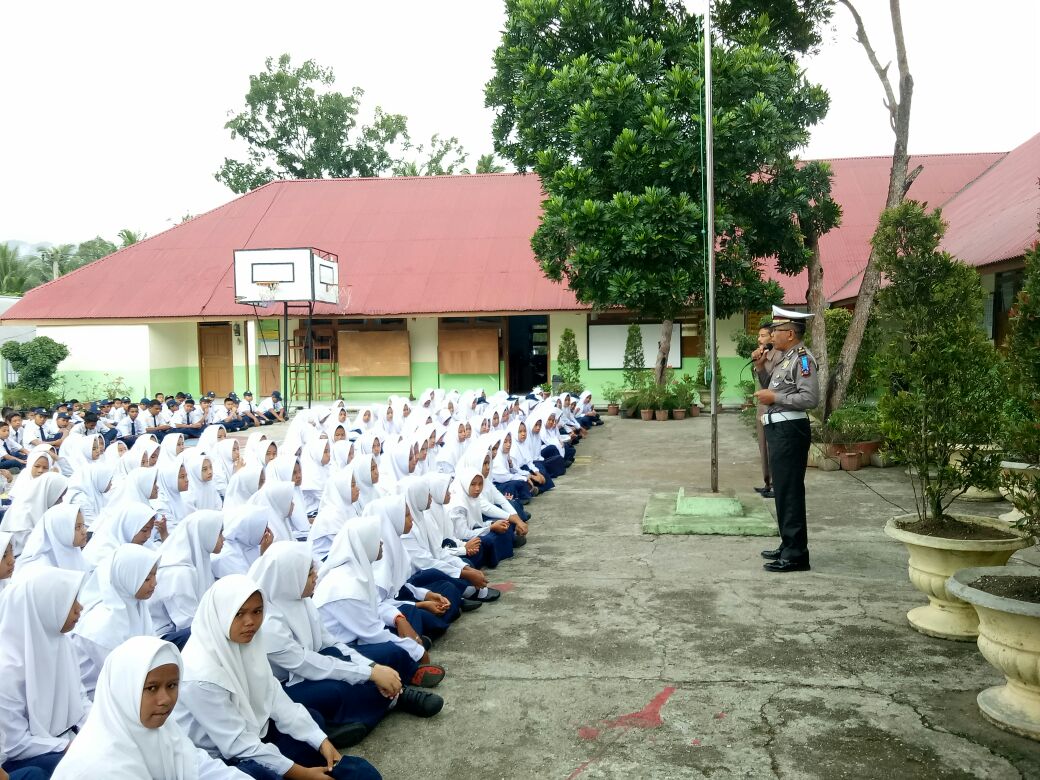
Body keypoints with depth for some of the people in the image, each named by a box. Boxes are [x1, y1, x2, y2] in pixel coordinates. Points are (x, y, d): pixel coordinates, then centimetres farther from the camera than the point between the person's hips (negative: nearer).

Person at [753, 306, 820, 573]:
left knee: (790, 491, -6)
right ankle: (788, 546, 26)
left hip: (790, 430, -10)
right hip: (777, 429, 10)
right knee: (782, 490, 16)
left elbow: (810, 398, -22)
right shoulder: (785, 358, 17)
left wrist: (775, 398, -18)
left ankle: (796, 554, 0)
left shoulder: (802, 358, -13)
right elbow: (772, 390, 24)